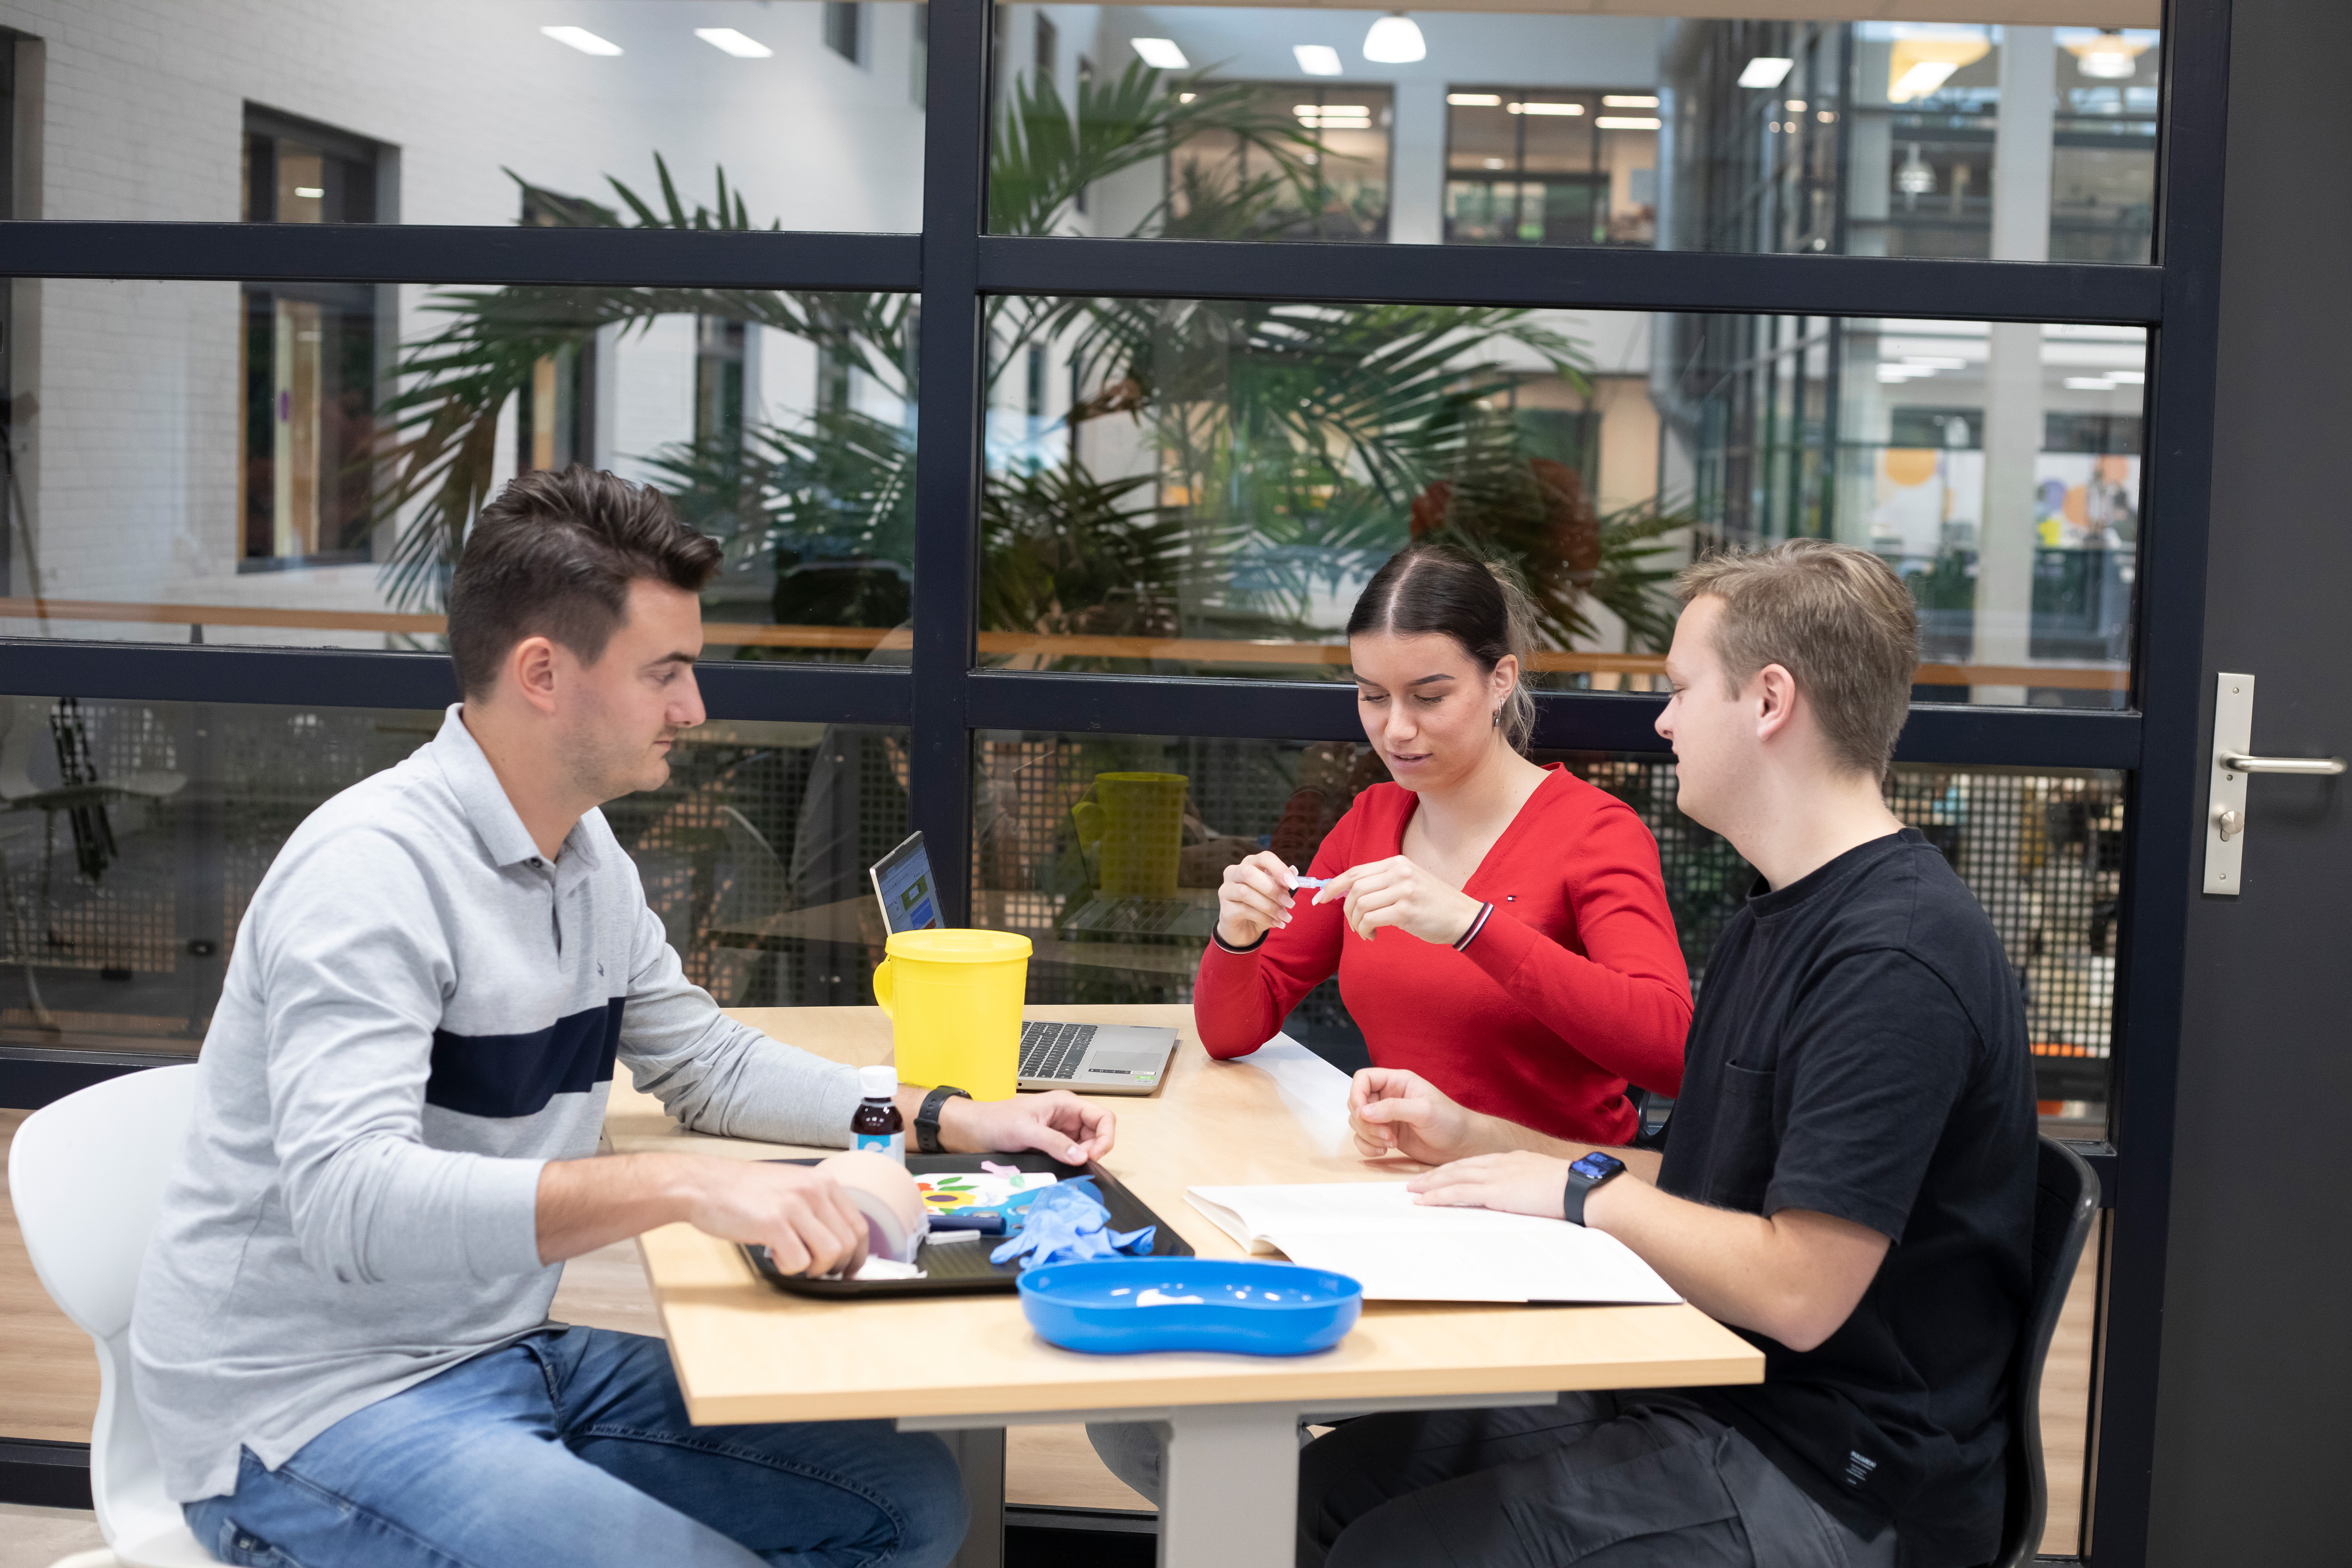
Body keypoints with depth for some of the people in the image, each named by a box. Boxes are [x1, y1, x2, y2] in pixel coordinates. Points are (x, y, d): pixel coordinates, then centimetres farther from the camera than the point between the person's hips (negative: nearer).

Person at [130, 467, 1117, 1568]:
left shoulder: (585, 854, 7)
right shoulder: (371, 869, -22)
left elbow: (704, 1064, 19)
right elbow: (345, 1200, -34)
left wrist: (956, 1122, 7)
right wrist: (682, 1189, -42)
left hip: (509, 1355, 9)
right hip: (317, 1410, -9)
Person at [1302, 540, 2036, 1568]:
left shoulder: (1896, 956, -21)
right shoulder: (1775, 920, 14)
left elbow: (1799, 1290, -25)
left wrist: (1584, 1193, -11)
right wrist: (1474, 1138, 12)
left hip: (1829, 1484, -9)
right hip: (1706, 1403, 10)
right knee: (1334, 1482, 1)